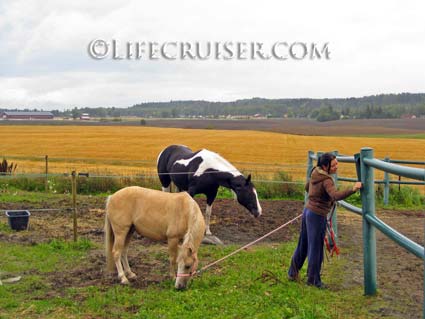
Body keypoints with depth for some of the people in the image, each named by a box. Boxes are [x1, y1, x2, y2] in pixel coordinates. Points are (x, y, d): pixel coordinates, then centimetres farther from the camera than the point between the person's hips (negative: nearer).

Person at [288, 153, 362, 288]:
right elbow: (336, 195, -40)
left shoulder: (315, 174, 4)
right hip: (317, 215, -9)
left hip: (308, 210, 9)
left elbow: (307, 187, 22)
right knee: (316, 248, 2)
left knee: (303, 244, 20)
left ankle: (292, 273, 32)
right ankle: (313, 280, 13)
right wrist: (352, 189, -48)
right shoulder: (326, 180, -23)